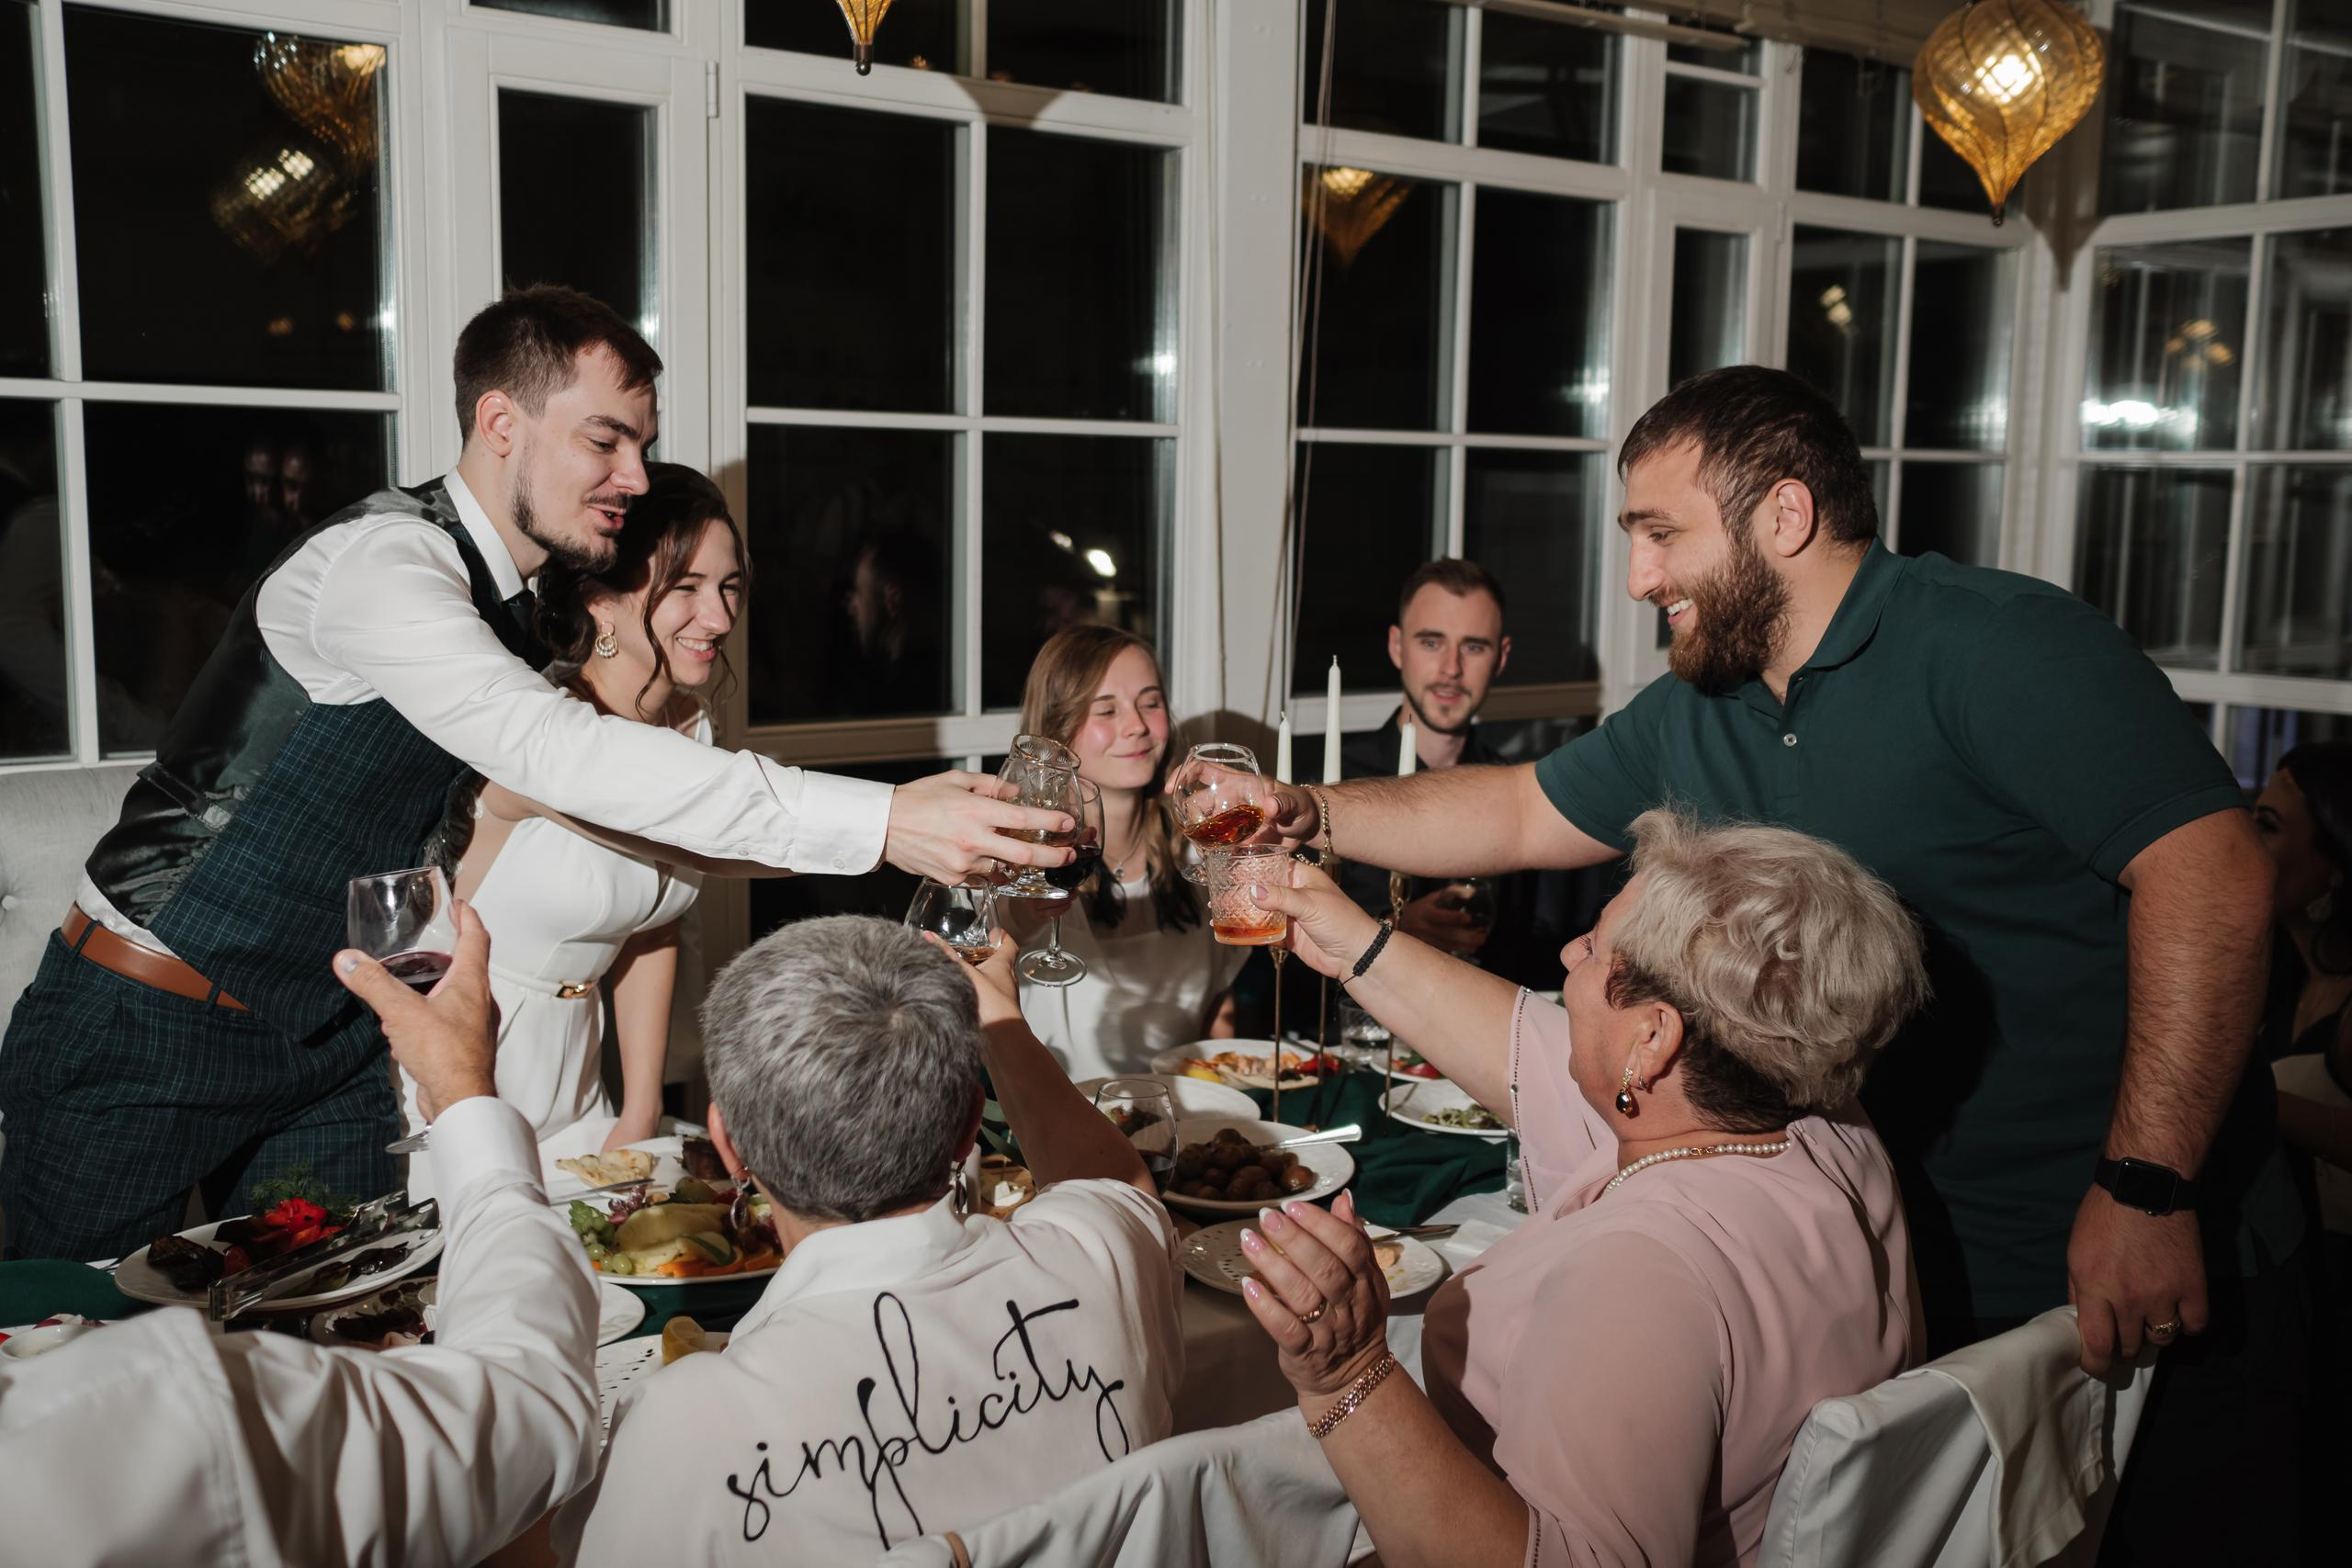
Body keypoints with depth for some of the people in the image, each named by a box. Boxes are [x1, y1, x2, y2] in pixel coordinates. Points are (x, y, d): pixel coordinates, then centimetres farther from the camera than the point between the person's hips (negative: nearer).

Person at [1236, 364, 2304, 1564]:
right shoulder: (1688, 717, 7)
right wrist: (1313, 814, 10)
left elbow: (2211, 872, -26)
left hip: (2143, 1281, -6)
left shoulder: (1997, 644, -18)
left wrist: (2146, 1190, -29)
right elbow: (1518, 813, 18)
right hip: (1908, 1275, 6)